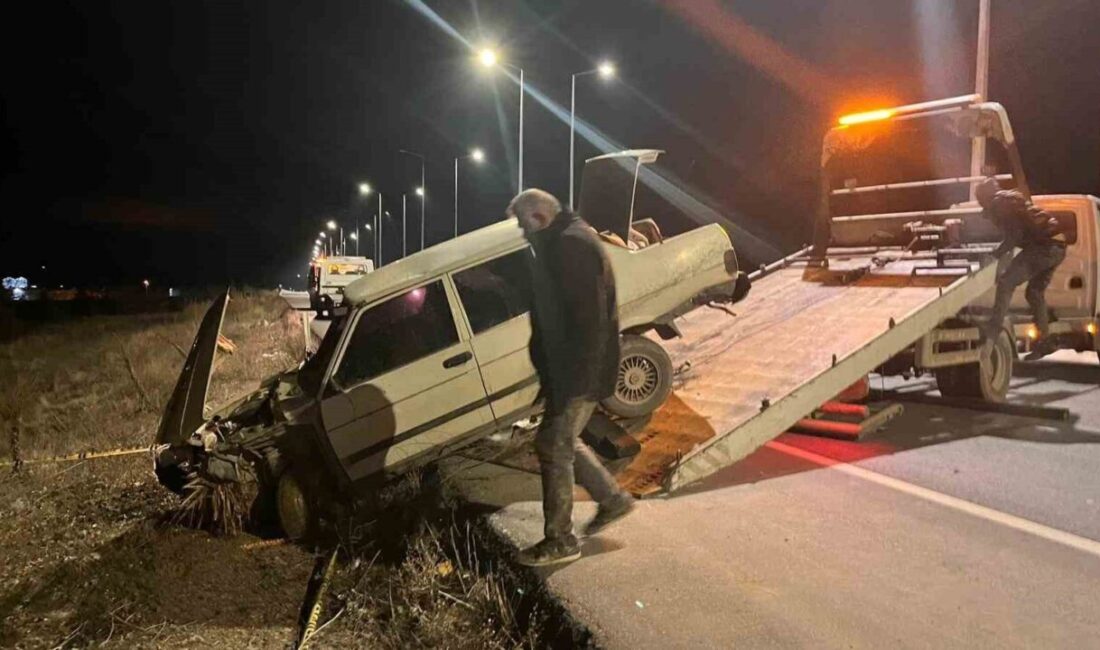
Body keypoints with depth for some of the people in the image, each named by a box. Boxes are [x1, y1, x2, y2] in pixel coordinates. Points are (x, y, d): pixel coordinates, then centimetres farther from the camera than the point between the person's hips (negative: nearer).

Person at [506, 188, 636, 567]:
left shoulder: (571, 245, -18)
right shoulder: (562, 243, 16)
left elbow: (587, 316, -25)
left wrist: (573, 378, -26)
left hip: (579, 372, -10)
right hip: (569, 368, 10)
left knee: (554, 446, -2)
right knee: (562, 441, 19)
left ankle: (560, 541, 10)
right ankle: (612, 499, 32)